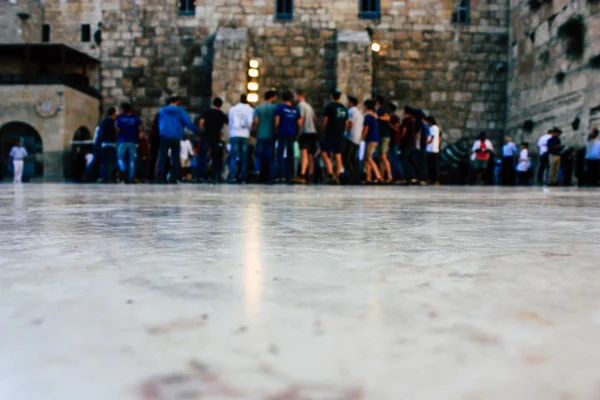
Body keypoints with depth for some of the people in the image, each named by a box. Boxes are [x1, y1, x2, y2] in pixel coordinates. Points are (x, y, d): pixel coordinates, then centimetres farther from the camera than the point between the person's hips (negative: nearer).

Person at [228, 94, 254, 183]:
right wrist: (249, 130, 11)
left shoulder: (232, 109, 12)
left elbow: (230, 122, 12)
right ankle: (242, 177, -1)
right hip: (245, 135, 0)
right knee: (244, 157, 3)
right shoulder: (251, 110, 7)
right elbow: (250, 122, -6)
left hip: (234, 135, 0)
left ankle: (232, 176, -16)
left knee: (233, 157, -2)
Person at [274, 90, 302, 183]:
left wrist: (276, 131, 5)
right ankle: (289, 177, 9)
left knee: (280, 154, -2)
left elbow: (277, 121, -7)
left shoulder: (280, 107, -1)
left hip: (282, 133, -4)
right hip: (292, 134, 4)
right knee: (290, 155, 9)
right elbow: (299, 123, 7)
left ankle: (281, 175, -15)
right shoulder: (295, 110, 10)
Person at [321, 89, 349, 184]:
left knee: (325, 153, -4)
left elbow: (325, 121, -5)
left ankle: (330, 174, -19)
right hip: (340, 135, 5)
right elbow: (347, 123, 13)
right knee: (338, 156, 7)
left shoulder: (329, 106, -5)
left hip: (330, 133, -5)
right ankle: (337, 177, 7)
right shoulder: (344, 108, 12)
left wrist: (324, 130, 10)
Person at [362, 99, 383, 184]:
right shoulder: (375, 115, 16)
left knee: (369, 158, -12)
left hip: (371, 140, -9)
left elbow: (366, 129, -13)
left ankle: (378, 176, -21)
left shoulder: (368, 116, -10)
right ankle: (369, 178, 11)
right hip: (376, 139, 9)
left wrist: (362, 138, -4)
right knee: (366, 158, 12)